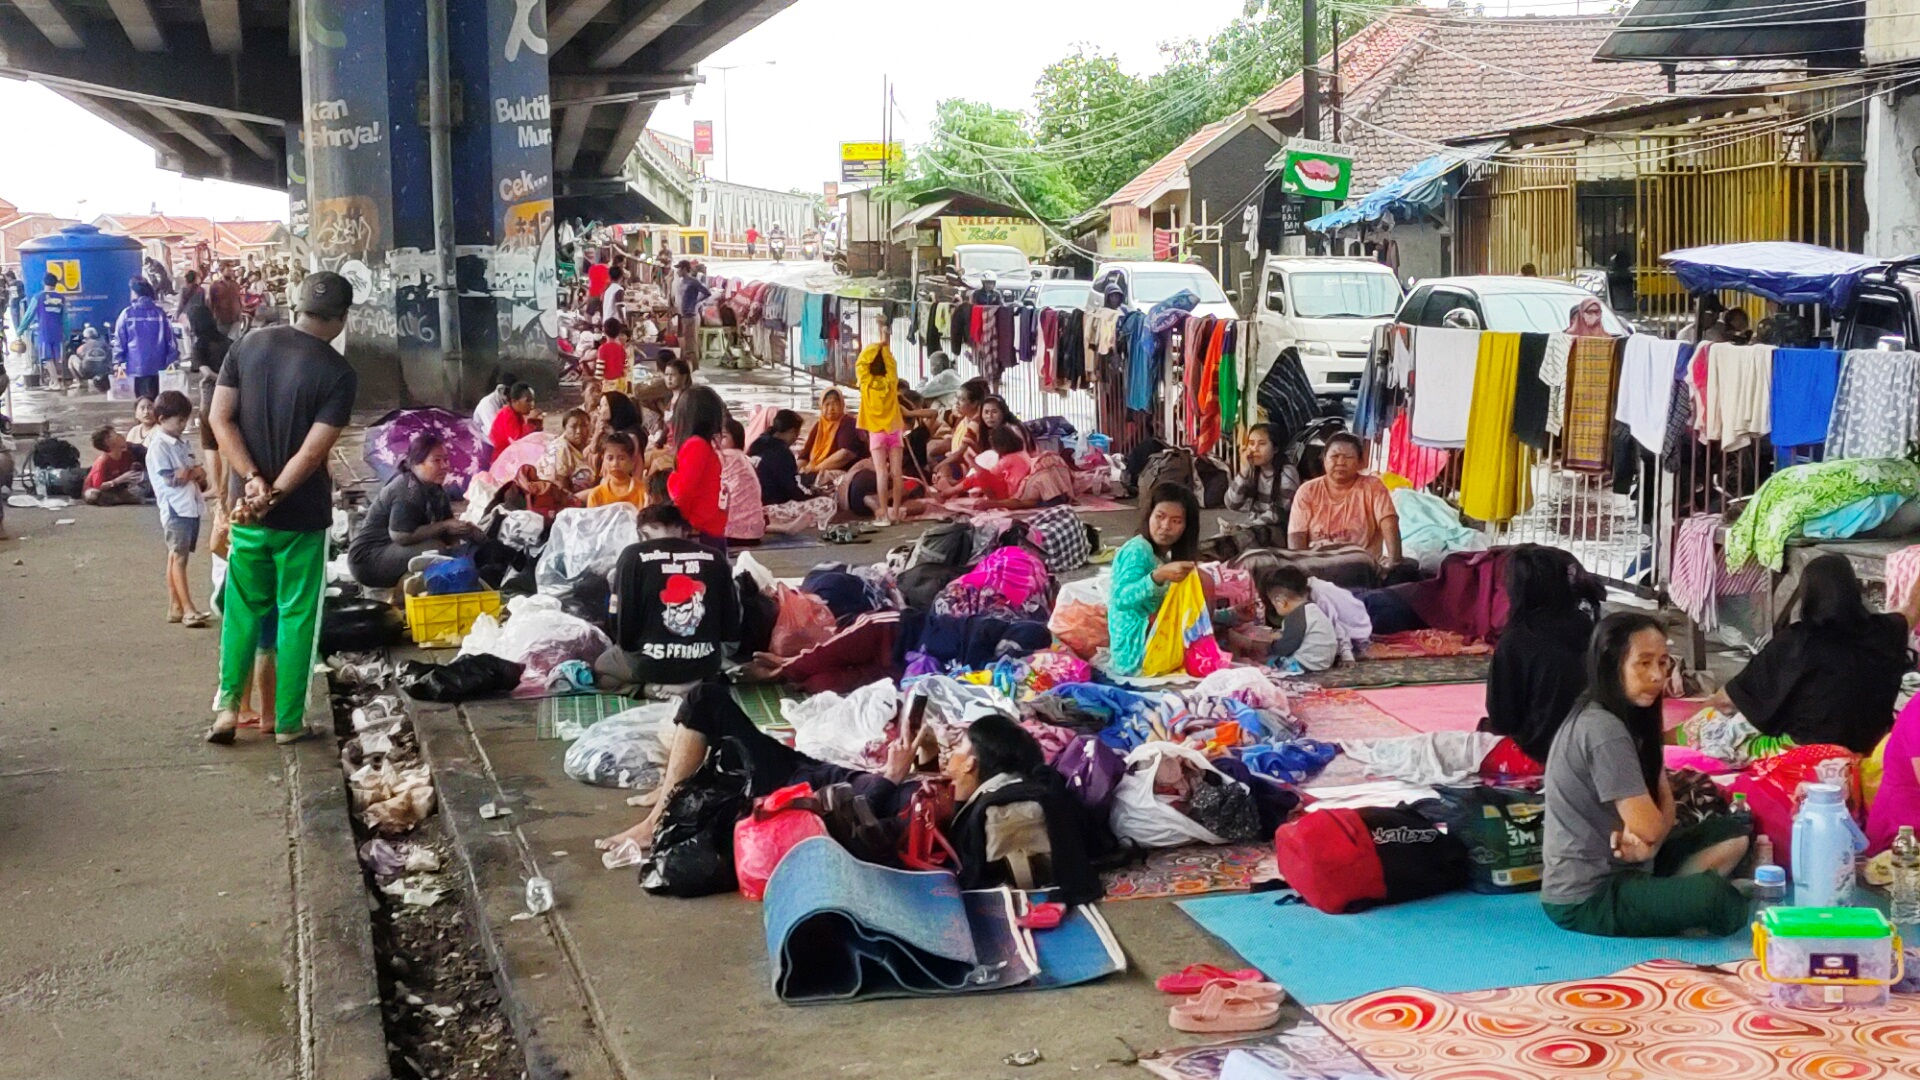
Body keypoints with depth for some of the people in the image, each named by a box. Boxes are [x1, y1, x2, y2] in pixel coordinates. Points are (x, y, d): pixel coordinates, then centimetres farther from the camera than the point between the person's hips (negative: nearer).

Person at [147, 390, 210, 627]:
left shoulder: (183, 444, 16)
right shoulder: (159, 447, -10)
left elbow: (200, 474, 16)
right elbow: (172, 479, -17)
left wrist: (189, 473, -7)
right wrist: (194, 472, -2)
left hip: (192, 507, 8)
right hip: (176, 508, -8)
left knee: (176, 557, 13)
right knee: (179, 558, -7)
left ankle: (175, 607, 17)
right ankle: (188, 610, -10)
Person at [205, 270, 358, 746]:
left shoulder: (248, 345, 0)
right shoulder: (338, 374, -12)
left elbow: (221, 419, -4)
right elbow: (313, 451, -18)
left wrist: (253, 481, -9)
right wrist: (272, 497, -14)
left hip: (247, 507, 3)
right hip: (302, 514, -3)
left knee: (244, 606, 18)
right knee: (296, 614, 8)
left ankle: (227, 704, 12)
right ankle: (288, 721, 14)